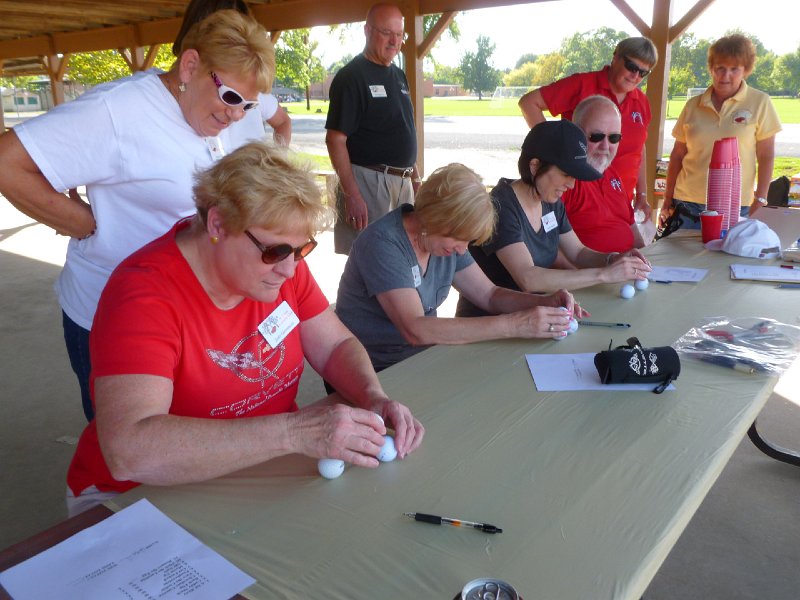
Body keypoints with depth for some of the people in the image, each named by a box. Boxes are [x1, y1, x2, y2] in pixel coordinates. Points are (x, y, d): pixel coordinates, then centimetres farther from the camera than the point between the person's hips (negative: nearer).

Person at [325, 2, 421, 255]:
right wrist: (351, 194, -21)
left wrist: (415, 177, 17)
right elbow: (335, 139, -15)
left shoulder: (399, 75, 15)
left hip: (402, 181, 8)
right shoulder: (351, 76, -9)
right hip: (367, 182, -8)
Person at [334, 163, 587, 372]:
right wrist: (513, 325, -33)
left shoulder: (446, 237, 2)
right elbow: (416, 330, -32)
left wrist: (545, 303, -13)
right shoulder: (383, 243, -22)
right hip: (372, 374, -7)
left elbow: (489, 295, 6)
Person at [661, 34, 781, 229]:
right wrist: (668, 200, 9)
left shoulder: (760, 103, 0)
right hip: (688, 203, 2)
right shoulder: (693, 106, 5)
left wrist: (760, 201, -2)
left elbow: (766, 157, 1)